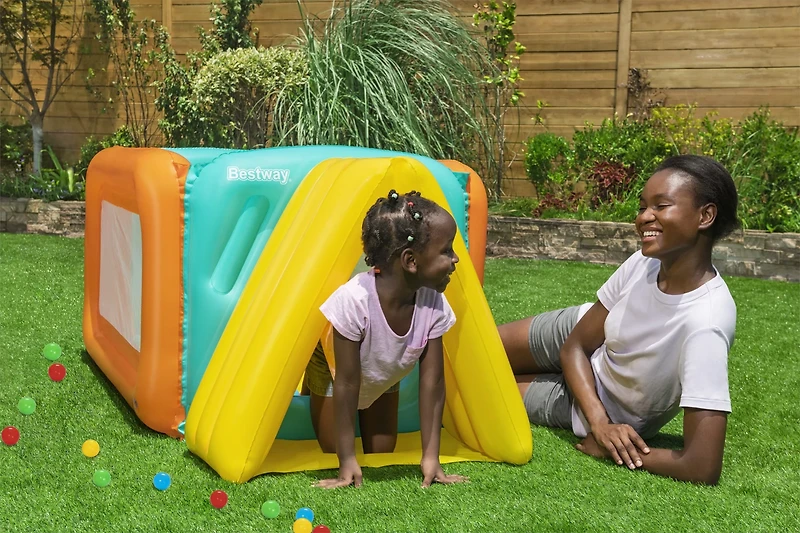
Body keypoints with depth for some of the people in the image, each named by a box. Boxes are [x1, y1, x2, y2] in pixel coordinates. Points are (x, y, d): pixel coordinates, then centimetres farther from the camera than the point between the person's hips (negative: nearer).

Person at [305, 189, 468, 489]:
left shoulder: (433, 305, -30)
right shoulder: (354, 300, -43)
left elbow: (432, 382, -22)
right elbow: (346, 384, -35)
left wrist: (430, 457, -21)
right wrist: (347, 462, -29)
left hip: (384, 379, 4)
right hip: (331, 367, -4)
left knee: (382, 453, 12)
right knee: (331, 451, 5)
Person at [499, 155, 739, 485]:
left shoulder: (705, 324, -42)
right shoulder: (645, 263, -25)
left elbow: (703, 468, -43)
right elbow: (575, 346, -11)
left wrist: (609, 448, -28)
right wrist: (600, 422, -27)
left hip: (599, 406, -3)